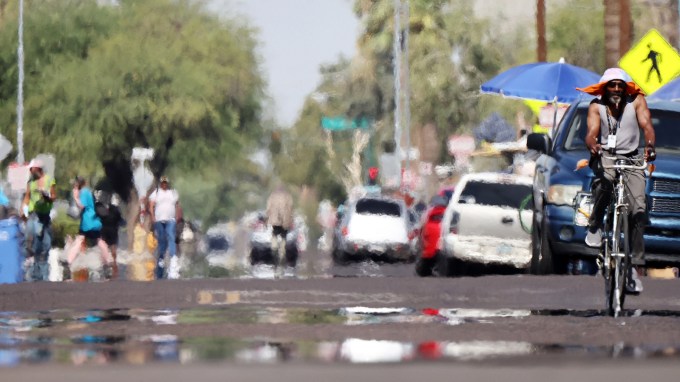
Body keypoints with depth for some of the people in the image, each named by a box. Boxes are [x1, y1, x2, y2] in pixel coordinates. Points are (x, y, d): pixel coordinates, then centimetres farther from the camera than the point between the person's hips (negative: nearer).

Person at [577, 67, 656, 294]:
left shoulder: (636, 101, 0)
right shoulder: (597, 106, 0)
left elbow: (647, 126, -13)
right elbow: (592, 133, -12)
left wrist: (650, 145, -35)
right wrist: (593, 146, -37)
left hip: (631, 158, 1)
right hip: (605, 156, -1)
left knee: (638, 210, -14)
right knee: (605, 180, -39)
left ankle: (634, 266, -11)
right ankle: (595, 226, -18)